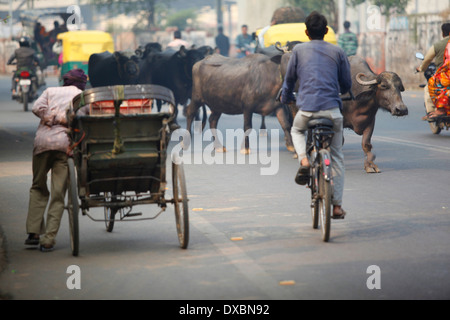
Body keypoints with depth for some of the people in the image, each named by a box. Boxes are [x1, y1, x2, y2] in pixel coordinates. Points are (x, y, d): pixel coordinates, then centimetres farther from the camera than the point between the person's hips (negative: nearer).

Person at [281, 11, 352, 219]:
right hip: (332, 110, 1)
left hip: (307, 108, -1)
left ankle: (304, 161, 4)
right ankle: (337, 206, 13)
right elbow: (347, 84, 15)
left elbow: (289, 79, 16)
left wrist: (286, 98, 36)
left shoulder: (299, 50, 8)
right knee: (336, 157, 15)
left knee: (297, 130, 34)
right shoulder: (337, 52, 10)